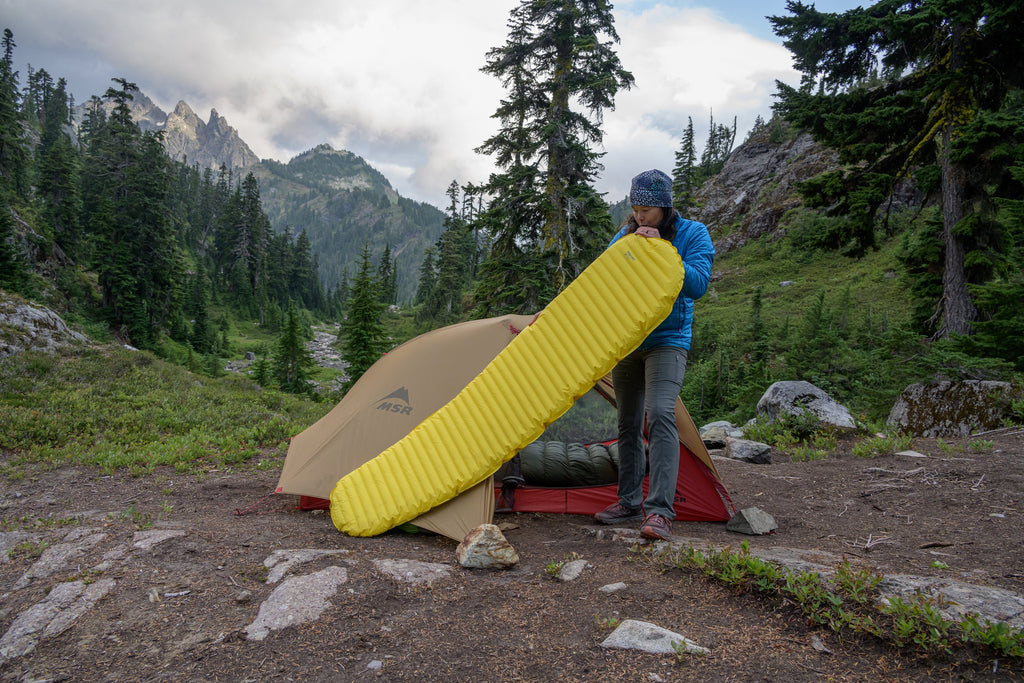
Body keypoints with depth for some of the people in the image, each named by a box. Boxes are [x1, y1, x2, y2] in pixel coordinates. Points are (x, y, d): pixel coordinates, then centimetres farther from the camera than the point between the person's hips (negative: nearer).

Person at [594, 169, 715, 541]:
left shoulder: (693, 234, -5)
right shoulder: (625, 235, 5)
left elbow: (698, 284, -18)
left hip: (667, 340, -4)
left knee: (660, 415, -23)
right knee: (628, 424, 9)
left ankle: (659, 511, -21)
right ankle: (629, 502, 22)